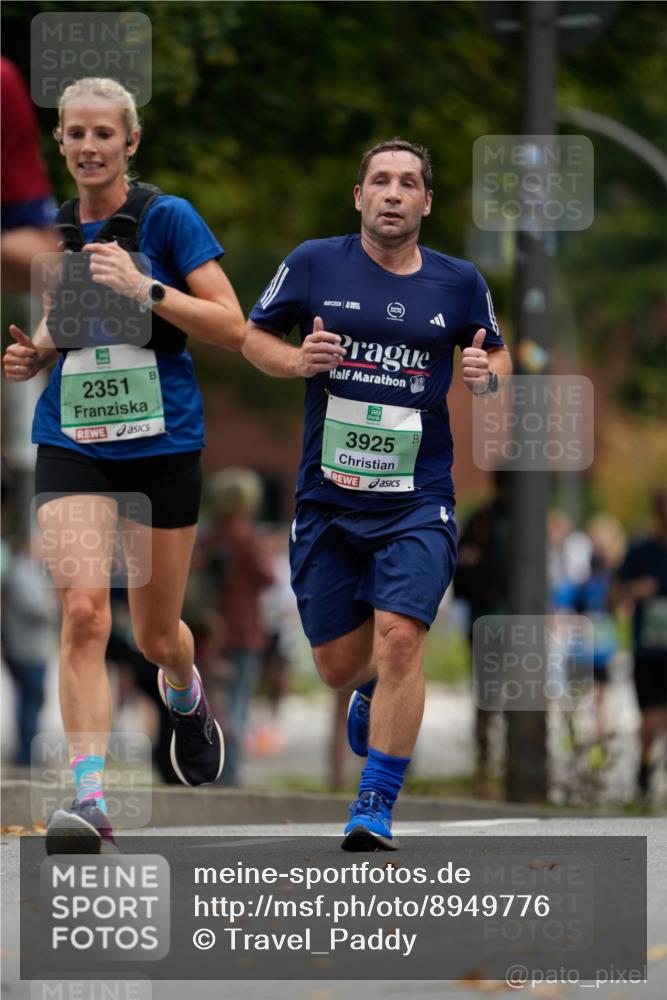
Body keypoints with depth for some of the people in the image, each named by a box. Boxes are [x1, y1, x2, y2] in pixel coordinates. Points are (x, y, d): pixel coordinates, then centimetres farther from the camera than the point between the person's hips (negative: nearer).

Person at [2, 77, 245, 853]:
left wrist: (144, 289, -22)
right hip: (71, 445, 2)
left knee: (156, 635, 10)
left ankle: (186, 700, 47)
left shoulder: (168, 219, -6)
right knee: (82, 610, -18)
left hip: (162, 442, -2)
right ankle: (89, 799, -21)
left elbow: (232, 328, -11)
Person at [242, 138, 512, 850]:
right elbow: (254, 336, 10)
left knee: (398, 638, -20)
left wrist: (488, 372, -5)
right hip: (327, 498, 1)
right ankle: (371, 692, 47)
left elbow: (496, 351, 19)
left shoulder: (459, 282, 4)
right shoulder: (313, 264, 1)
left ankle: (375, 809, -12)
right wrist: (296, 359, -11)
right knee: (338, 666, 8)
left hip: (418, 501, -1)